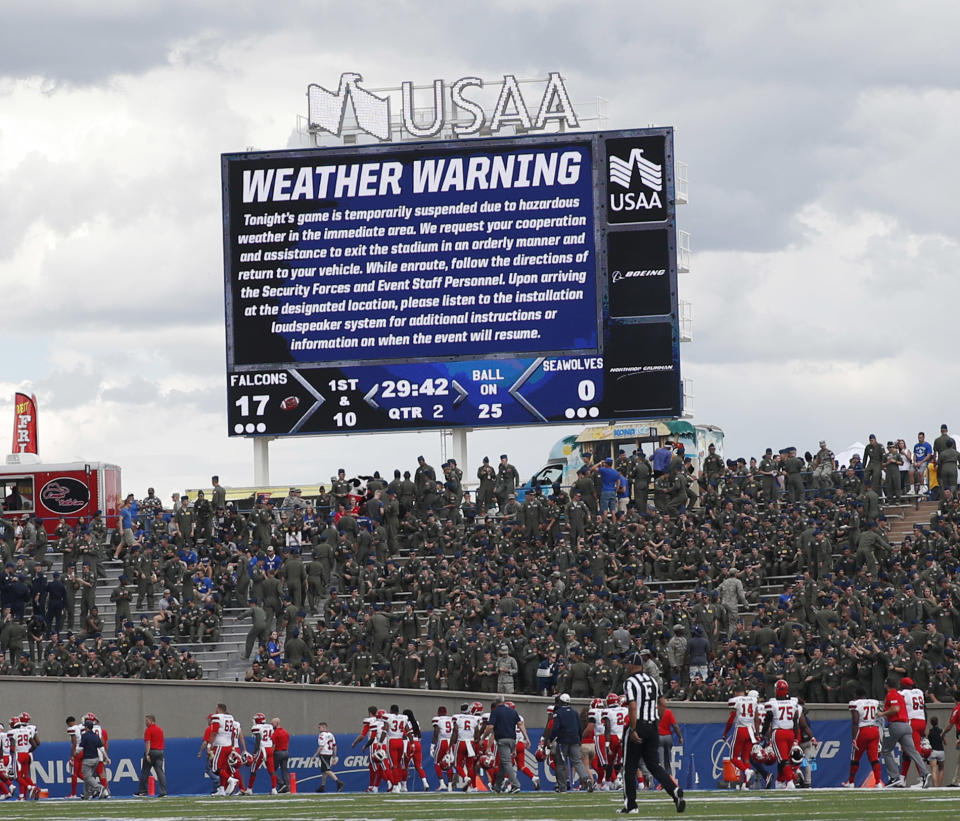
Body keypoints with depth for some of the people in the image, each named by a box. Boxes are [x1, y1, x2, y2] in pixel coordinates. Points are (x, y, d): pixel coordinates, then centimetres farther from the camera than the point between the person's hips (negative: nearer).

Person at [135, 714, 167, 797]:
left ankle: (142, 791, 7)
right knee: (160, 772, 1)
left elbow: (148, 743, -15)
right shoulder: (160, 729, 13)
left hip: (151, 751, -6)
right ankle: (163, 792, -7)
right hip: (160, 751, 6)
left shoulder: (149, 730, -8)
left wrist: (147, 755, -19)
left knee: (145, 772, 3)